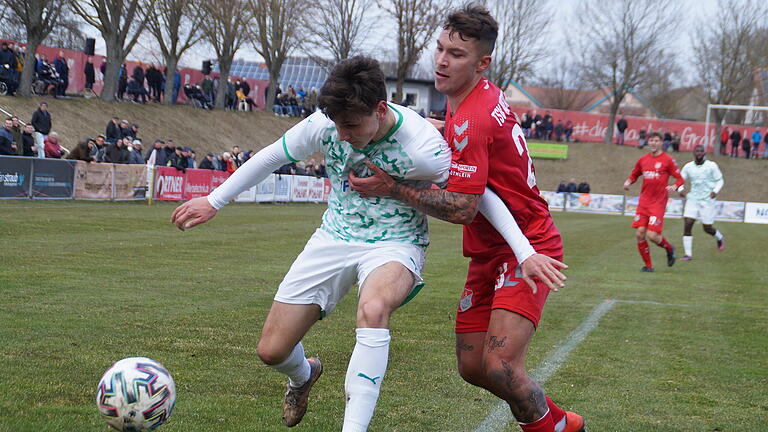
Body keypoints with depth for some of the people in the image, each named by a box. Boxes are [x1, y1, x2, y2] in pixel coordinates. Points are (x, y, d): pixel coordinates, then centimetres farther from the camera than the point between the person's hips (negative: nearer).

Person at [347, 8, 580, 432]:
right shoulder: (483, 97, 7)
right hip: (489, 255, 10)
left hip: (526, 250, -10)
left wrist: (392, 189, -18)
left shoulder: (472, 120, -22)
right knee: (472, 367, 7)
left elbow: (462, 209, -23)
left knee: (499, 365, -23)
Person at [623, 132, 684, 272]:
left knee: (652, 236, -13)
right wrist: (628, 182, 3)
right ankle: (648, 265, 11)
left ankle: (669, 248, 20)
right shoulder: (643, 159, 10)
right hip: (644, 201, 5)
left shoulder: (667, 160, -4)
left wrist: (674, 186, -23)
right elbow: (634, 175, 24)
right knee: (639, 234, -3)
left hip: (658, 203, -5)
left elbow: (680, 179, -3)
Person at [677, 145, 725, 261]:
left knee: (707, 228, 4)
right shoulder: (688, 167, 2)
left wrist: (715, 191, -15)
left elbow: (720, 180, 3)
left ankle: (720, 238, 40)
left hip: (707, 200, -2)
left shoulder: (711, 166, -5)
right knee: (687, 224, -13)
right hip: (692, 199, 2)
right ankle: (688, 254, -9)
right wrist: (681, 190, -12)